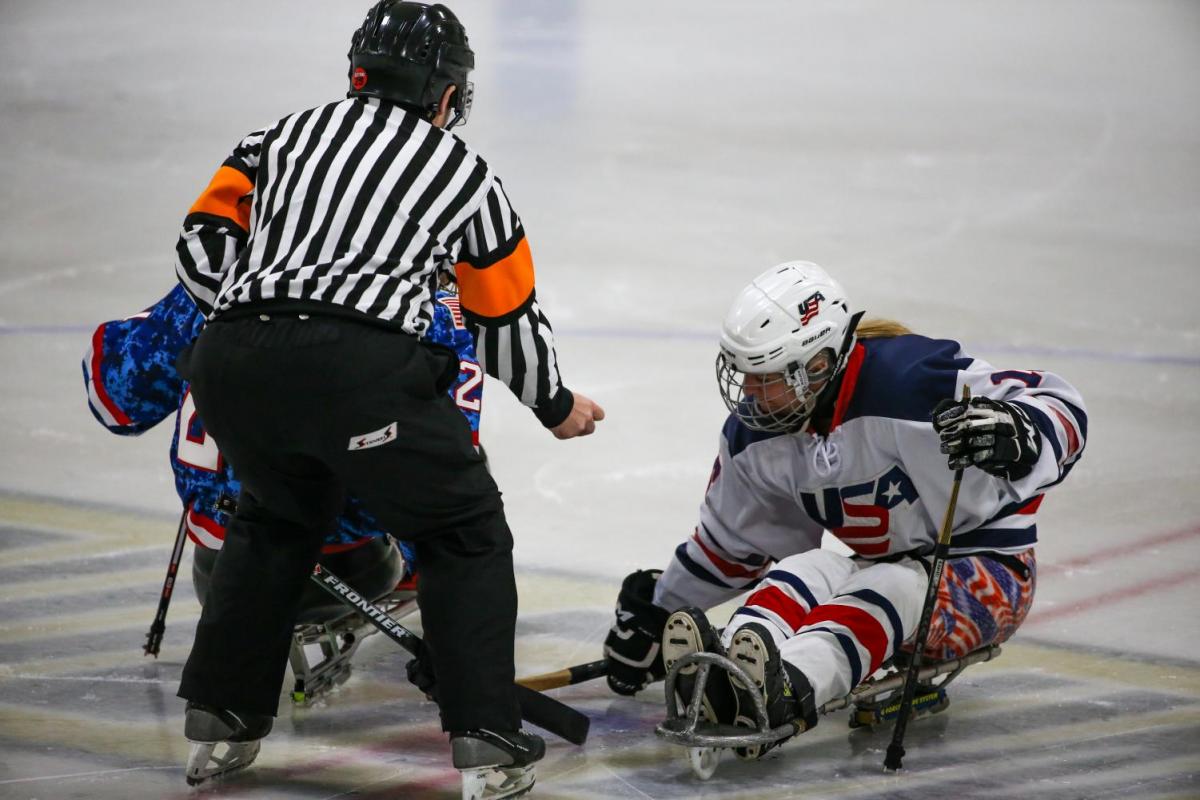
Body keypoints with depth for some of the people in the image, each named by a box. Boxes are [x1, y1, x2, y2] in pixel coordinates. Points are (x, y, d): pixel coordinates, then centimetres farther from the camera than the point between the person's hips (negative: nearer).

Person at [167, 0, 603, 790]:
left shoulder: (288, 133, 25)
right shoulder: (468, 175, 19)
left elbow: (202, 246, 17)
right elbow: (510, 321, 26)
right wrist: (557, 406, 42)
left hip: (231, 365, 4)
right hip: (363, 367, -4)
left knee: (275, 521, 30)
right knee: (464, 534, 15)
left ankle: (221, 722, 31)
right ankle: (484, 740, 7)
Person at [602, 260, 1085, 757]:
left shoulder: (911, 377, -26)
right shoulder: (757, 432, -4)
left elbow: (1060, 408, -28)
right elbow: (737, 537, 14)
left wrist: (1015, 432, -51)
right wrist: (657, 611, 18)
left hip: (987, 572, -6)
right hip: (884, 569, 6)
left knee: (893, 588, -35)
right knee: (802, 573, -23)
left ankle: (787, 689, -64)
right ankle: (722, 679, -54)